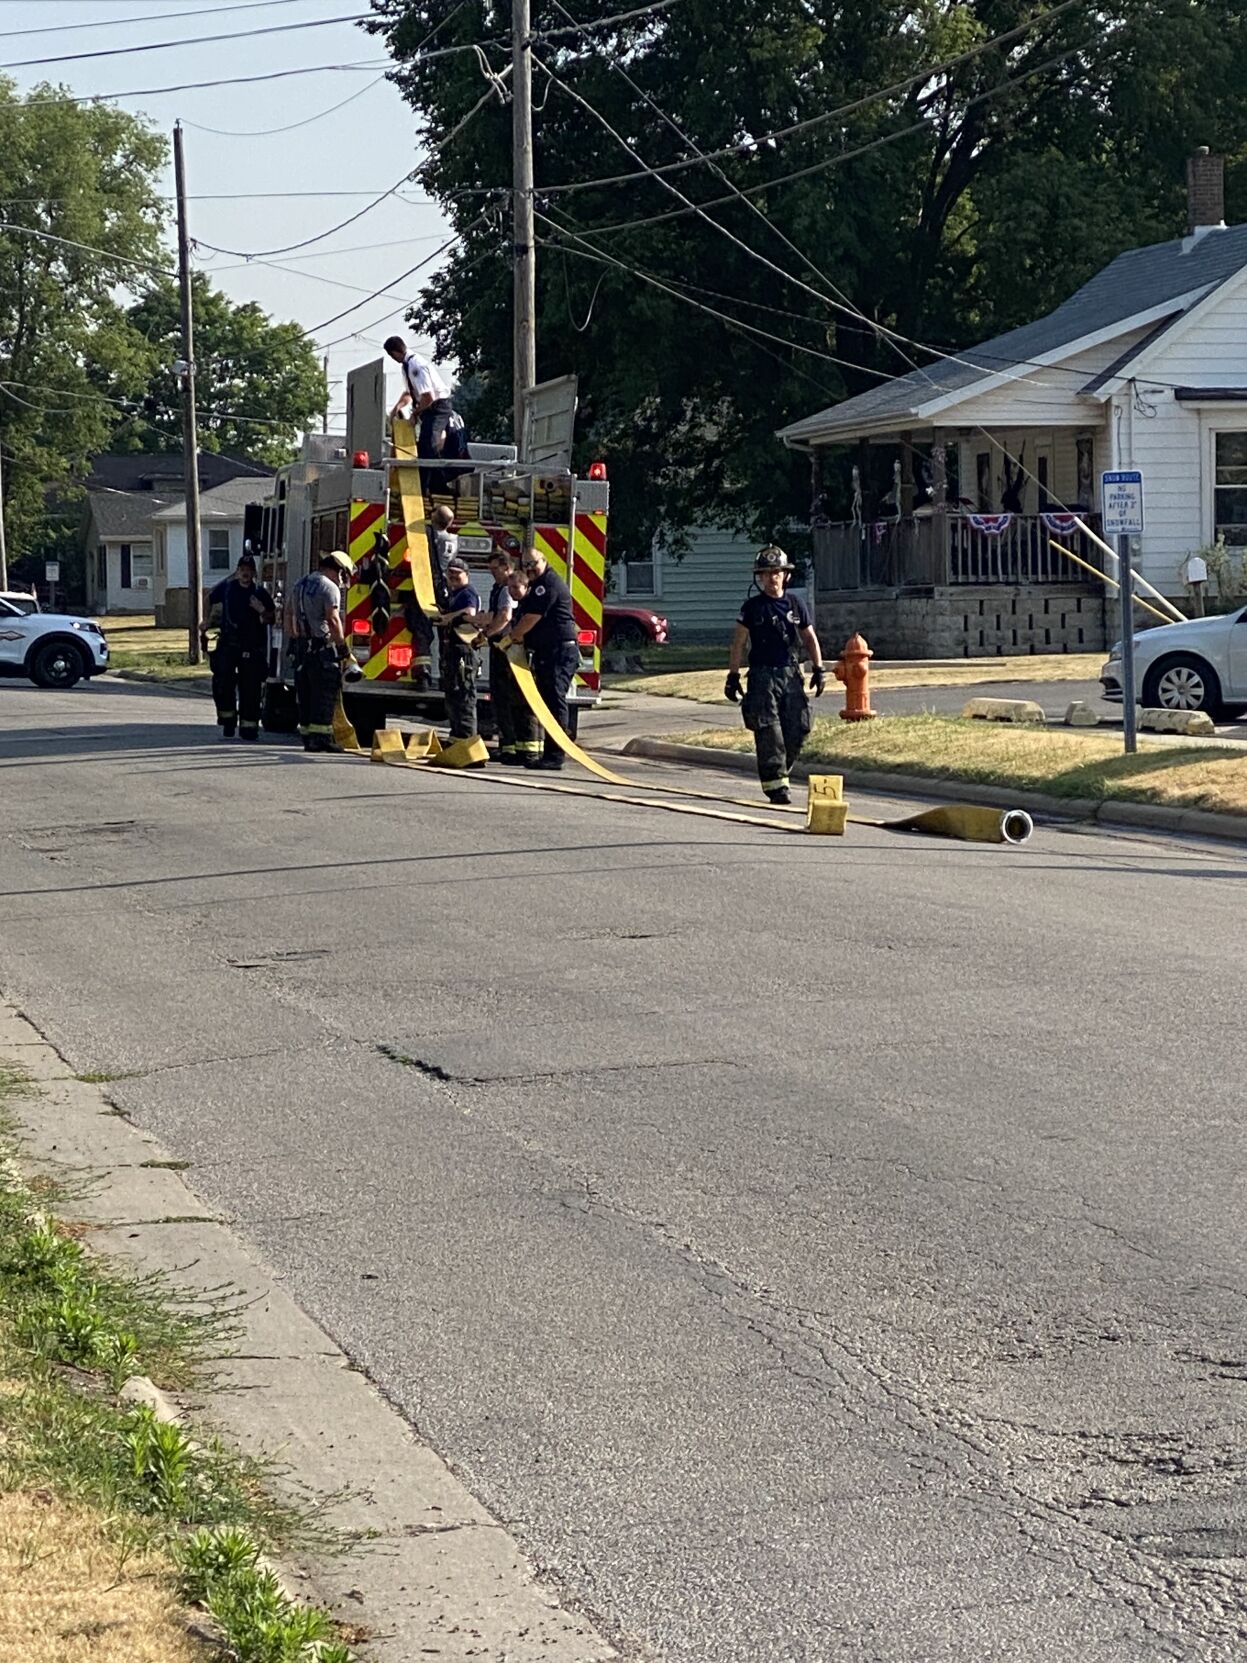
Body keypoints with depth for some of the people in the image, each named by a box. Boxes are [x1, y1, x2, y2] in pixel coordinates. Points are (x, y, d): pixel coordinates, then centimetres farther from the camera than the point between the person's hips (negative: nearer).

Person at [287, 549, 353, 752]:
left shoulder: (300, 585, 16)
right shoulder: (330, 588, -10)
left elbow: (289, 615, 20)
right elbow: (333, 620, -17)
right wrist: (343, 646, -11)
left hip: (302, 646, 8)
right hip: (322, 647, -8)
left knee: (305, 695, 10)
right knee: (324, 694, -6)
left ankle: (307, 736, 12)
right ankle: (321, 737, -10)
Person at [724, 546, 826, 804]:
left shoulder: (796, 604, 9)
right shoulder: (752, 607, 1)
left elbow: (810, 638, 16)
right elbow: (739, 643, 3)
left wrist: (819, 669, 9)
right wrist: (733, 676, -1)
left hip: (791, 675, 3)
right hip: (763, 675, -3)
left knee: (796, 731, 1)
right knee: (769, 733, -9)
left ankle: (778, 772, 21)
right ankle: (776, 784, -7)